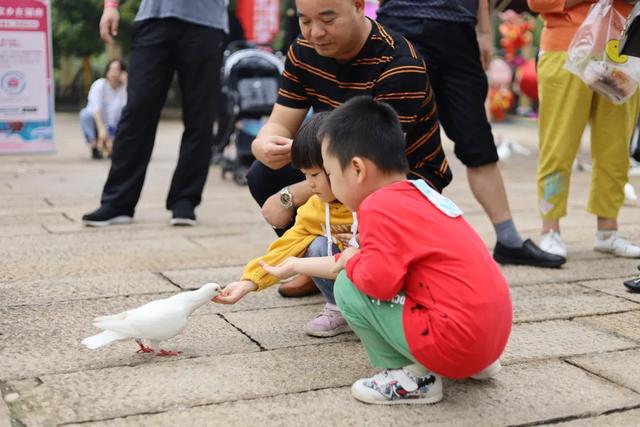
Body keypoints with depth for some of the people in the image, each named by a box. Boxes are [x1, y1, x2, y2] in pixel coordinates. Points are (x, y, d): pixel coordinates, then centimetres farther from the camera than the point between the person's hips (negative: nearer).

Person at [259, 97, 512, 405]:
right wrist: (296, 265, 29)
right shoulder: (417, 194, 14)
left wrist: (350, 262, 1)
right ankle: (474, 363, 21)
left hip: (456, 341, -9)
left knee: (348, 287, -3)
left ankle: (414, 378, 1)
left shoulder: (380, 207, -14)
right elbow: (385, 266, 22)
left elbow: (379, 281, -23)